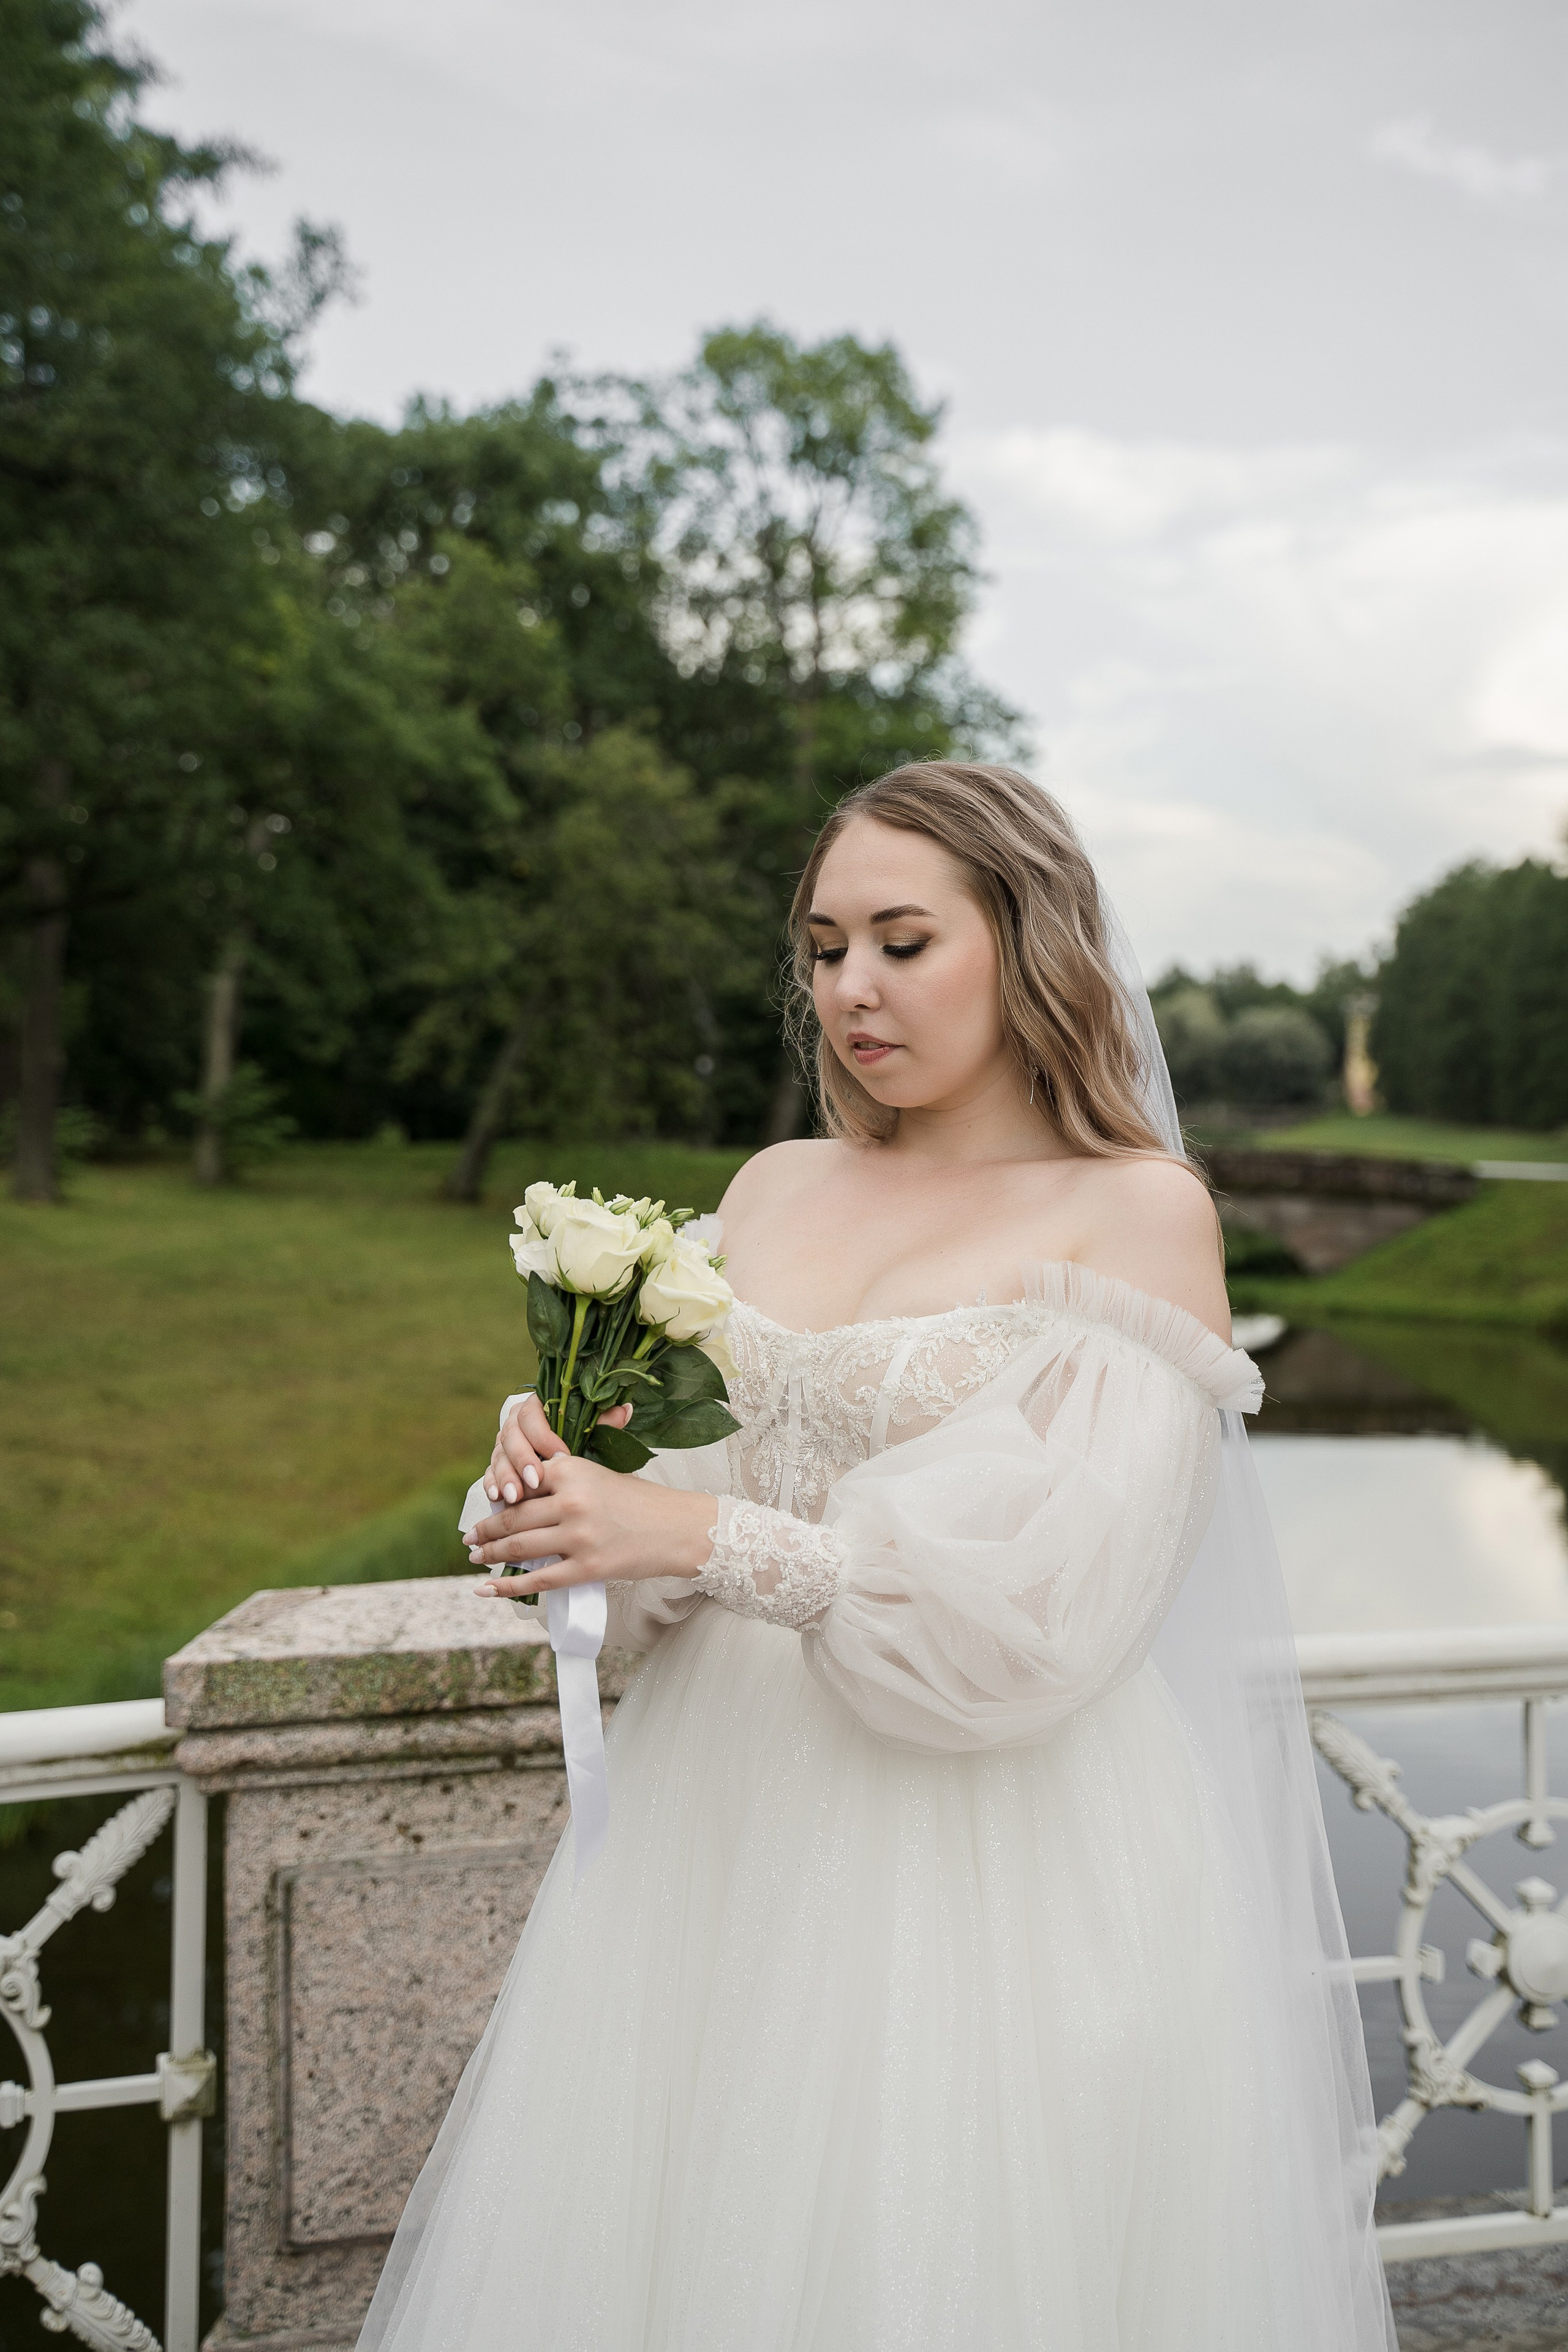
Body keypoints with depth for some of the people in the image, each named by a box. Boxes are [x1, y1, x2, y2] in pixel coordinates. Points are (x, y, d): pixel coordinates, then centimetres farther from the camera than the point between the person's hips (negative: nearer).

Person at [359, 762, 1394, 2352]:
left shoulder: (1138, 1212, -8)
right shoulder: (771, 1191, 7)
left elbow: (1050, 1607, -16)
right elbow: (709, 1482, 12)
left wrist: (702, 1539, -22)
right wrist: (571, 1504, -11)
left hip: (991, 1864, -5)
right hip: (724, 1818, 5)